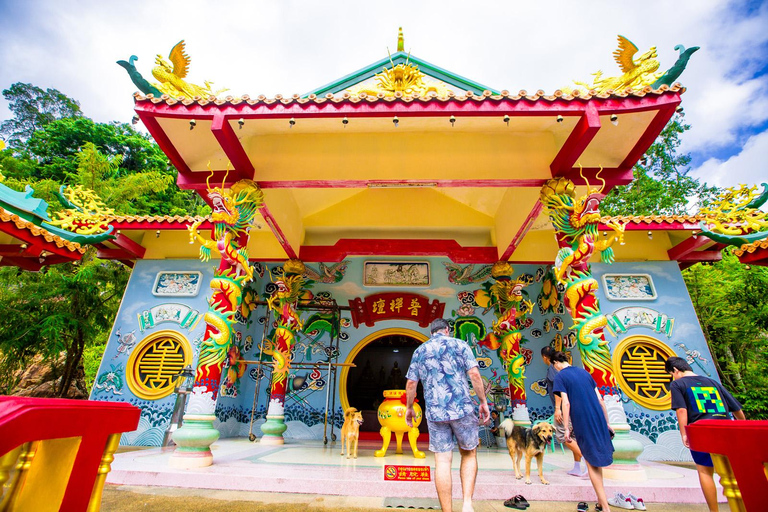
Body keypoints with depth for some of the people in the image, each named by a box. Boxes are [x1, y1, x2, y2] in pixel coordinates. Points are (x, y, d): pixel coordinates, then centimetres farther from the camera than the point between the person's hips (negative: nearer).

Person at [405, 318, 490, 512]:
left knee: (442, 461, 7)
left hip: (434, 412, 1)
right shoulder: (459, 344, 4)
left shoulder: (419, 351, 10)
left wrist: (409, 407, 19)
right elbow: (474, 374, -5)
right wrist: (483, 402, 3)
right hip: (462, 408, -1)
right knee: (469, 454, 18)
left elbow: (411, 383, 8)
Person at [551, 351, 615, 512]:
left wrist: (566, 429, -8)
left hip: (582, 422, -6)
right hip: (599, 419, 6)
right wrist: (607, 423, 18)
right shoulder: (584, 372, 11)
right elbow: (599, 399, 11)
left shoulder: (560, 376, -6)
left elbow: (566, 403, -14)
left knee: (591, 463, 6)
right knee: (597, 458, 23)